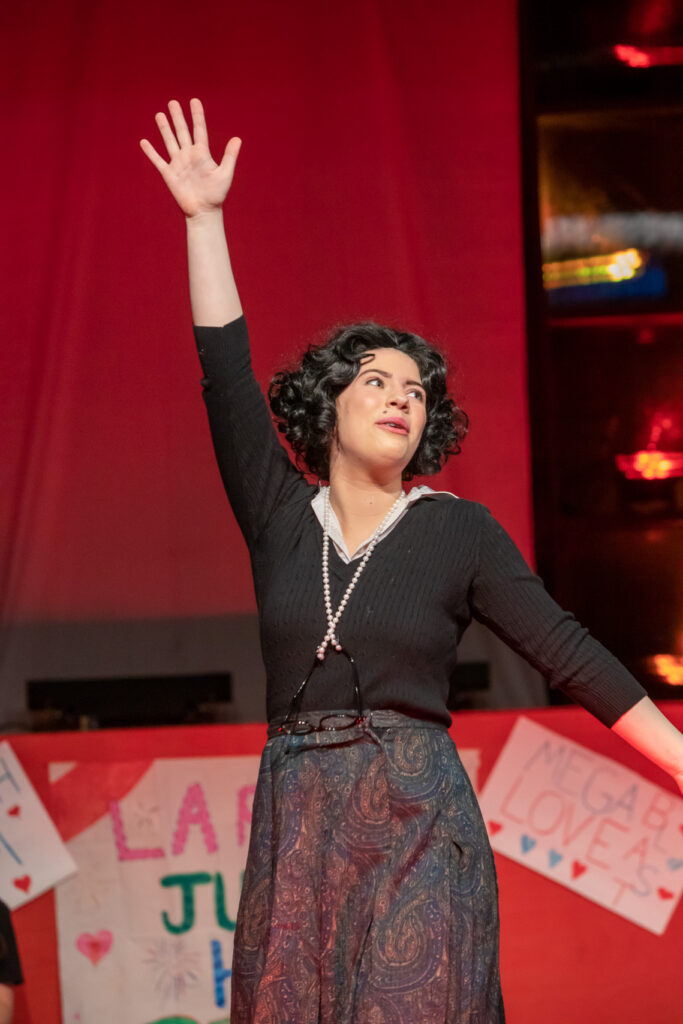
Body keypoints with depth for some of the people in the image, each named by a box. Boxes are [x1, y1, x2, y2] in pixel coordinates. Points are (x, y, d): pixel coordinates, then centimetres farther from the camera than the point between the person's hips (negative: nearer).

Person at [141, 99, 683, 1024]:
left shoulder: (458, 530, 4)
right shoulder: (280, 518, 10)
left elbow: (567, 652, 1)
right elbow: (227, 377, 5)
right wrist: (204, 218, 3)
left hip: (416, 822, -2)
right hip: (296, 824, 3)